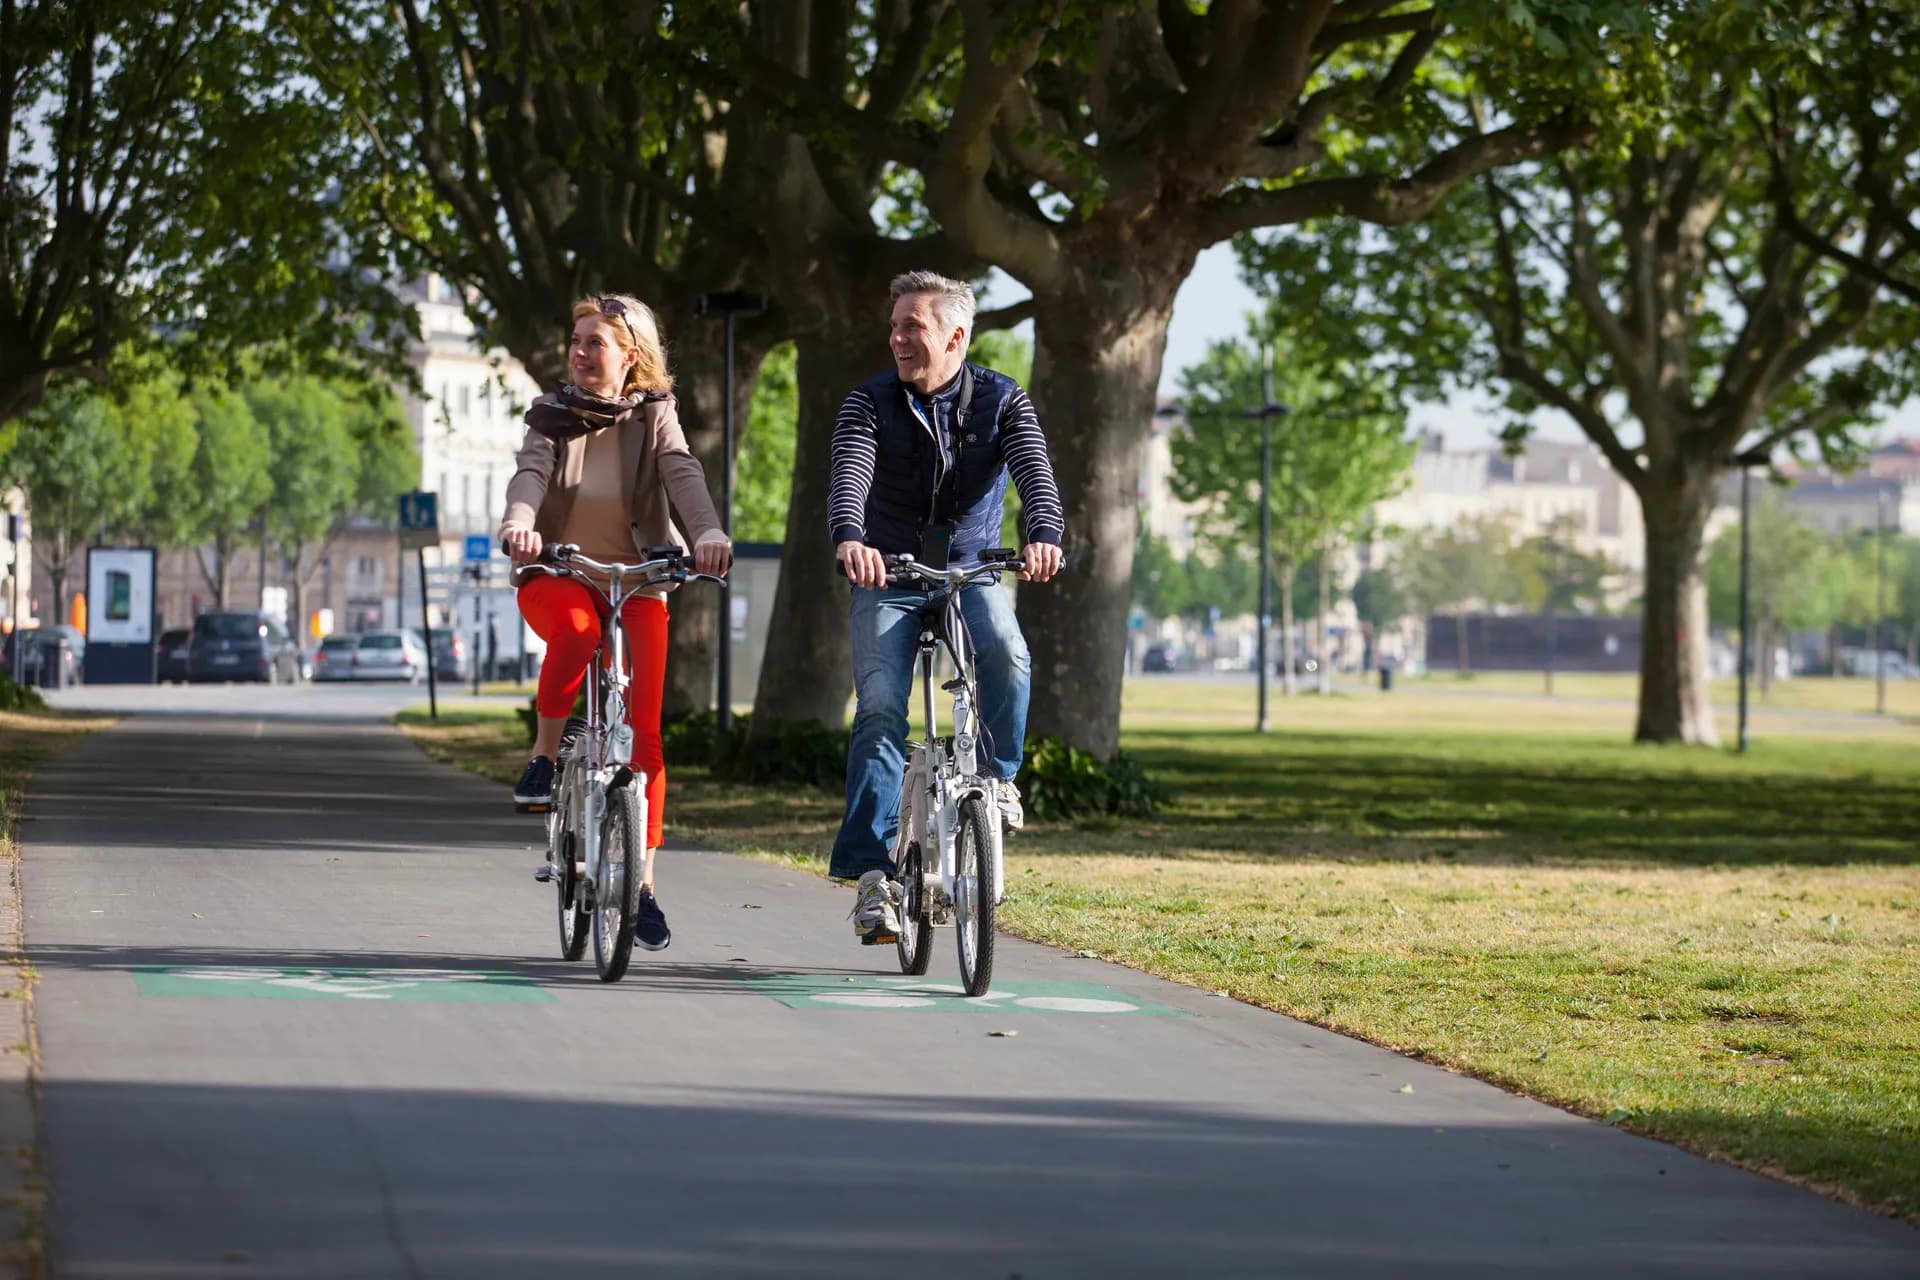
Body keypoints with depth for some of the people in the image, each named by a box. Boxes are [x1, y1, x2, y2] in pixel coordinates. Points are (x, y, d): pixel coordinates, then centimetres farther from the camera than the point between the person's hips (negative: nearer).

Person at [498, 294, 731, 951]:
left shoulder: (653, 418, -1)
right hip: (556, 577, -1)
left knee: (644, 735, -6)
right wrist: (518, 524, -41)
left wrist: (709, 533, -40)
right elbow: (530, 474, -18)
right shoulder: (551, 417, 1)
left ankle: (642, 886, 2)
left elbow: (684, 476, -19)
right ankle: (543, 758, -17)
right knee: (576, 628, -38)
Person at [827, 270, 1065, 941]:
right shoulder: (870, 402, -4)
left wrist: (1045, 536, -42)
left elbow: (1033, 470, -19)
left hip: (971, 572, 0)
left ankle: (995, 777, -10)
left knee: (1006, 654, -32)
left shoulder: (1002, 401, -3)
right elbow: (850, 474, -21)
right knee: (880, 710, -16)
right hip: (887, 578, 0)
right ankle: (873, 869, -16)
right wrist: (849, 539, -44)